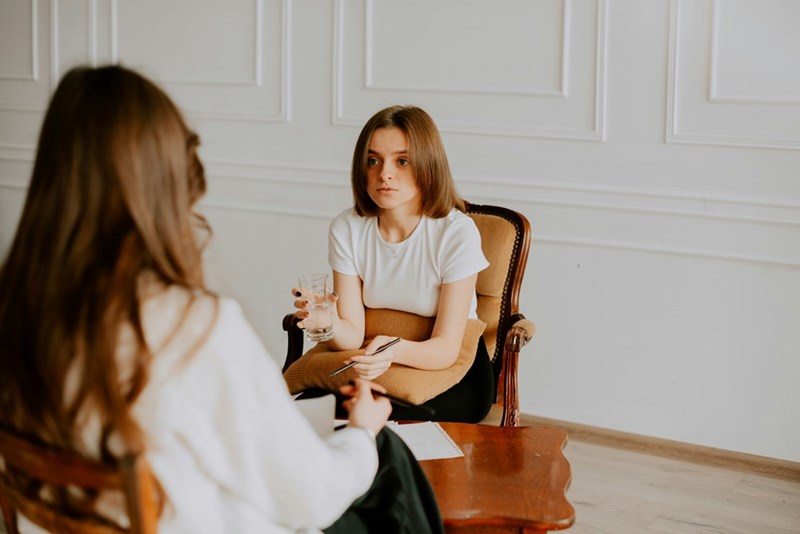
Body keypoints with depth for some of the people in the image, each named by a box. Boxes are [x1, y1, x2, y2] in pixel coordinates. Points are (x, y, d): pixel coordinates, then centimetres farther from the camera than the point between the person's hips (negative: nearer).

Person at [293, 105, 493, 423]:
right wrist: (329, 323, -32)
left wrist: (396, 350, -41)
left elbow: (446, 348, -19)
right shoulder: (346, 229, -6)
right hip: (377, 361, 4)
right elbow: (353, 336, -8)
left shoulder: (457, 233, -18)